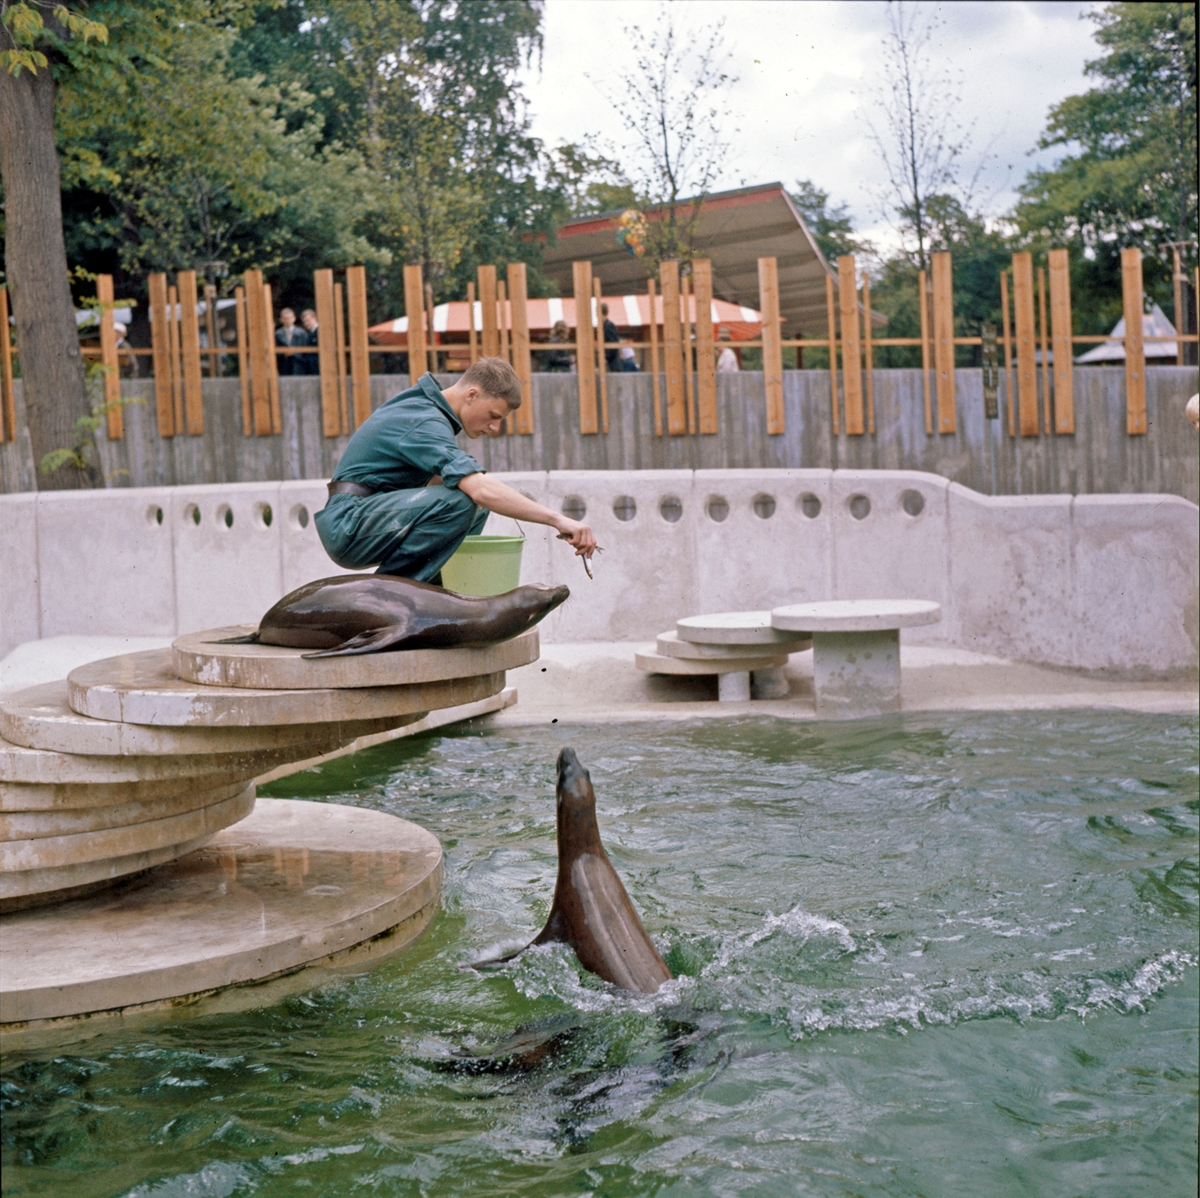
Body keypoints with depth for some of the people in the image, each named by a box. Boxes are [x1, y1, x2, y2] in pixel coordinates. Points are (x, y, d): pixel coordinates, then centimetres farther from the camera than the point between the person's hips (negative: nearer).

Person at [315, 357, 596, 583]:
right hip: (347, 527, -10)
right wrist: (557, 519, -34)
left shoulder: (423, 403, 11)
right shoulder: (425, 423, -21)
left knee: (476, 506, 12)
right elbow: (482, 490, -33)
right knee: (458, 501, -29)